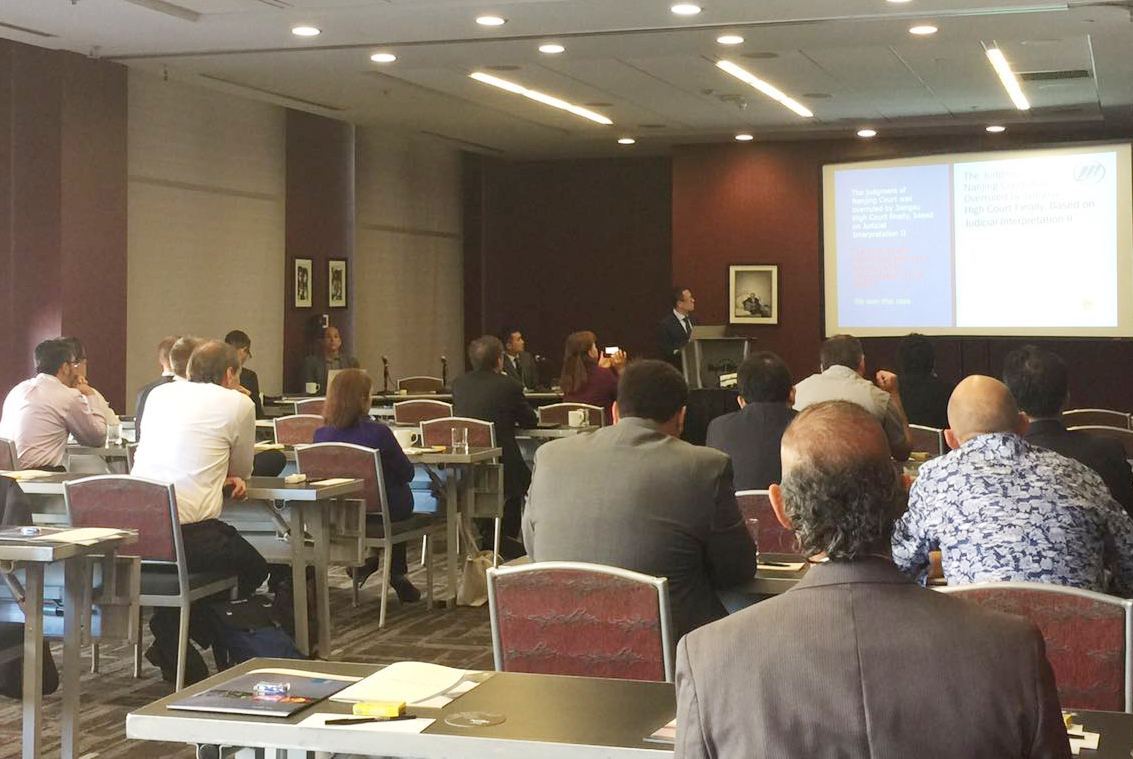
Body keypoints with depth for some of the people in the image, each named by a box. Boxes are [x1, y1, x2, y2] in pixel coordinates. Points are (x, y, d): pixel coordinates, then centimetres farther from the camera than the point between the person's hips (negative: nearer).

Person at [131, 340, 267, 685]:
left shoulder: (159, 394, 17)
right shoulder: (237, 404, 2)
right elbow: (242, 470, 15)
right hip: (186, 532, -6)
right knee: (254, 568, 20)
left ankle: (172, 643, 19)